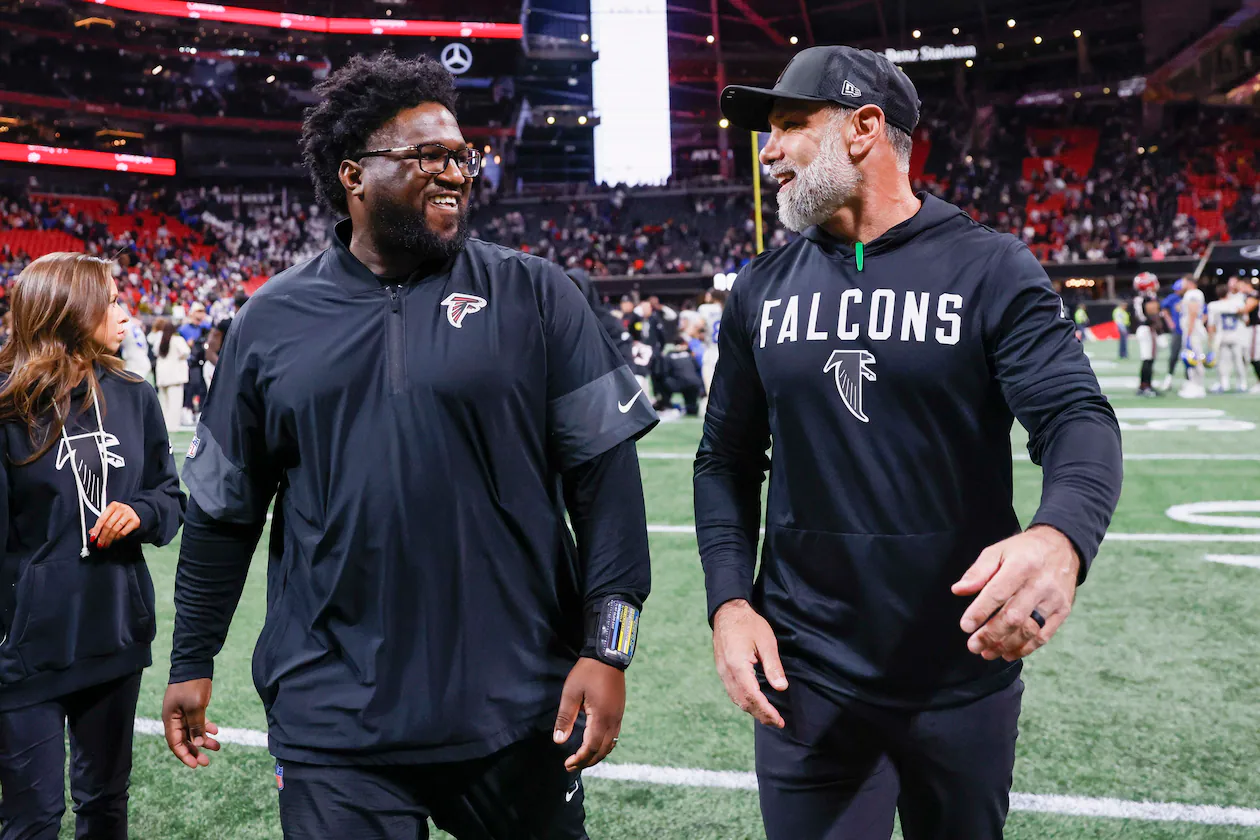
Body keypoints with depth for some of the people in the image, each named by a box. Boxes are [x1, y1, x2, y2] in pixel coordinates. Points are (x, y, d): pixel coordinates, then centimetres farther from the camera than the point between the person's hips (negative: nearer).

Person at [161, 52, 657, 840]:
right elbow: (225, 507, 11)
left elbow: (606, 472, -5)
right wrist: (193, 661, 15)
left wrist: (606, 650, -9)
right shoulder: (274, 320, 3)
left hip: (517, 708, 0)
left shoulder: (533, 294, -2)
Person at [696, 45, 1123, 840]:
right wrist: (729, 598, -5)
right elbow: (727, 458, 9)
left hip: (965, 672, -1)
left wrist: (1059, 538, -36)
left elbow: (1080, 420, -14)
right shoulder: (762, 288, 5)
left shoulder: (990, 268, -6)